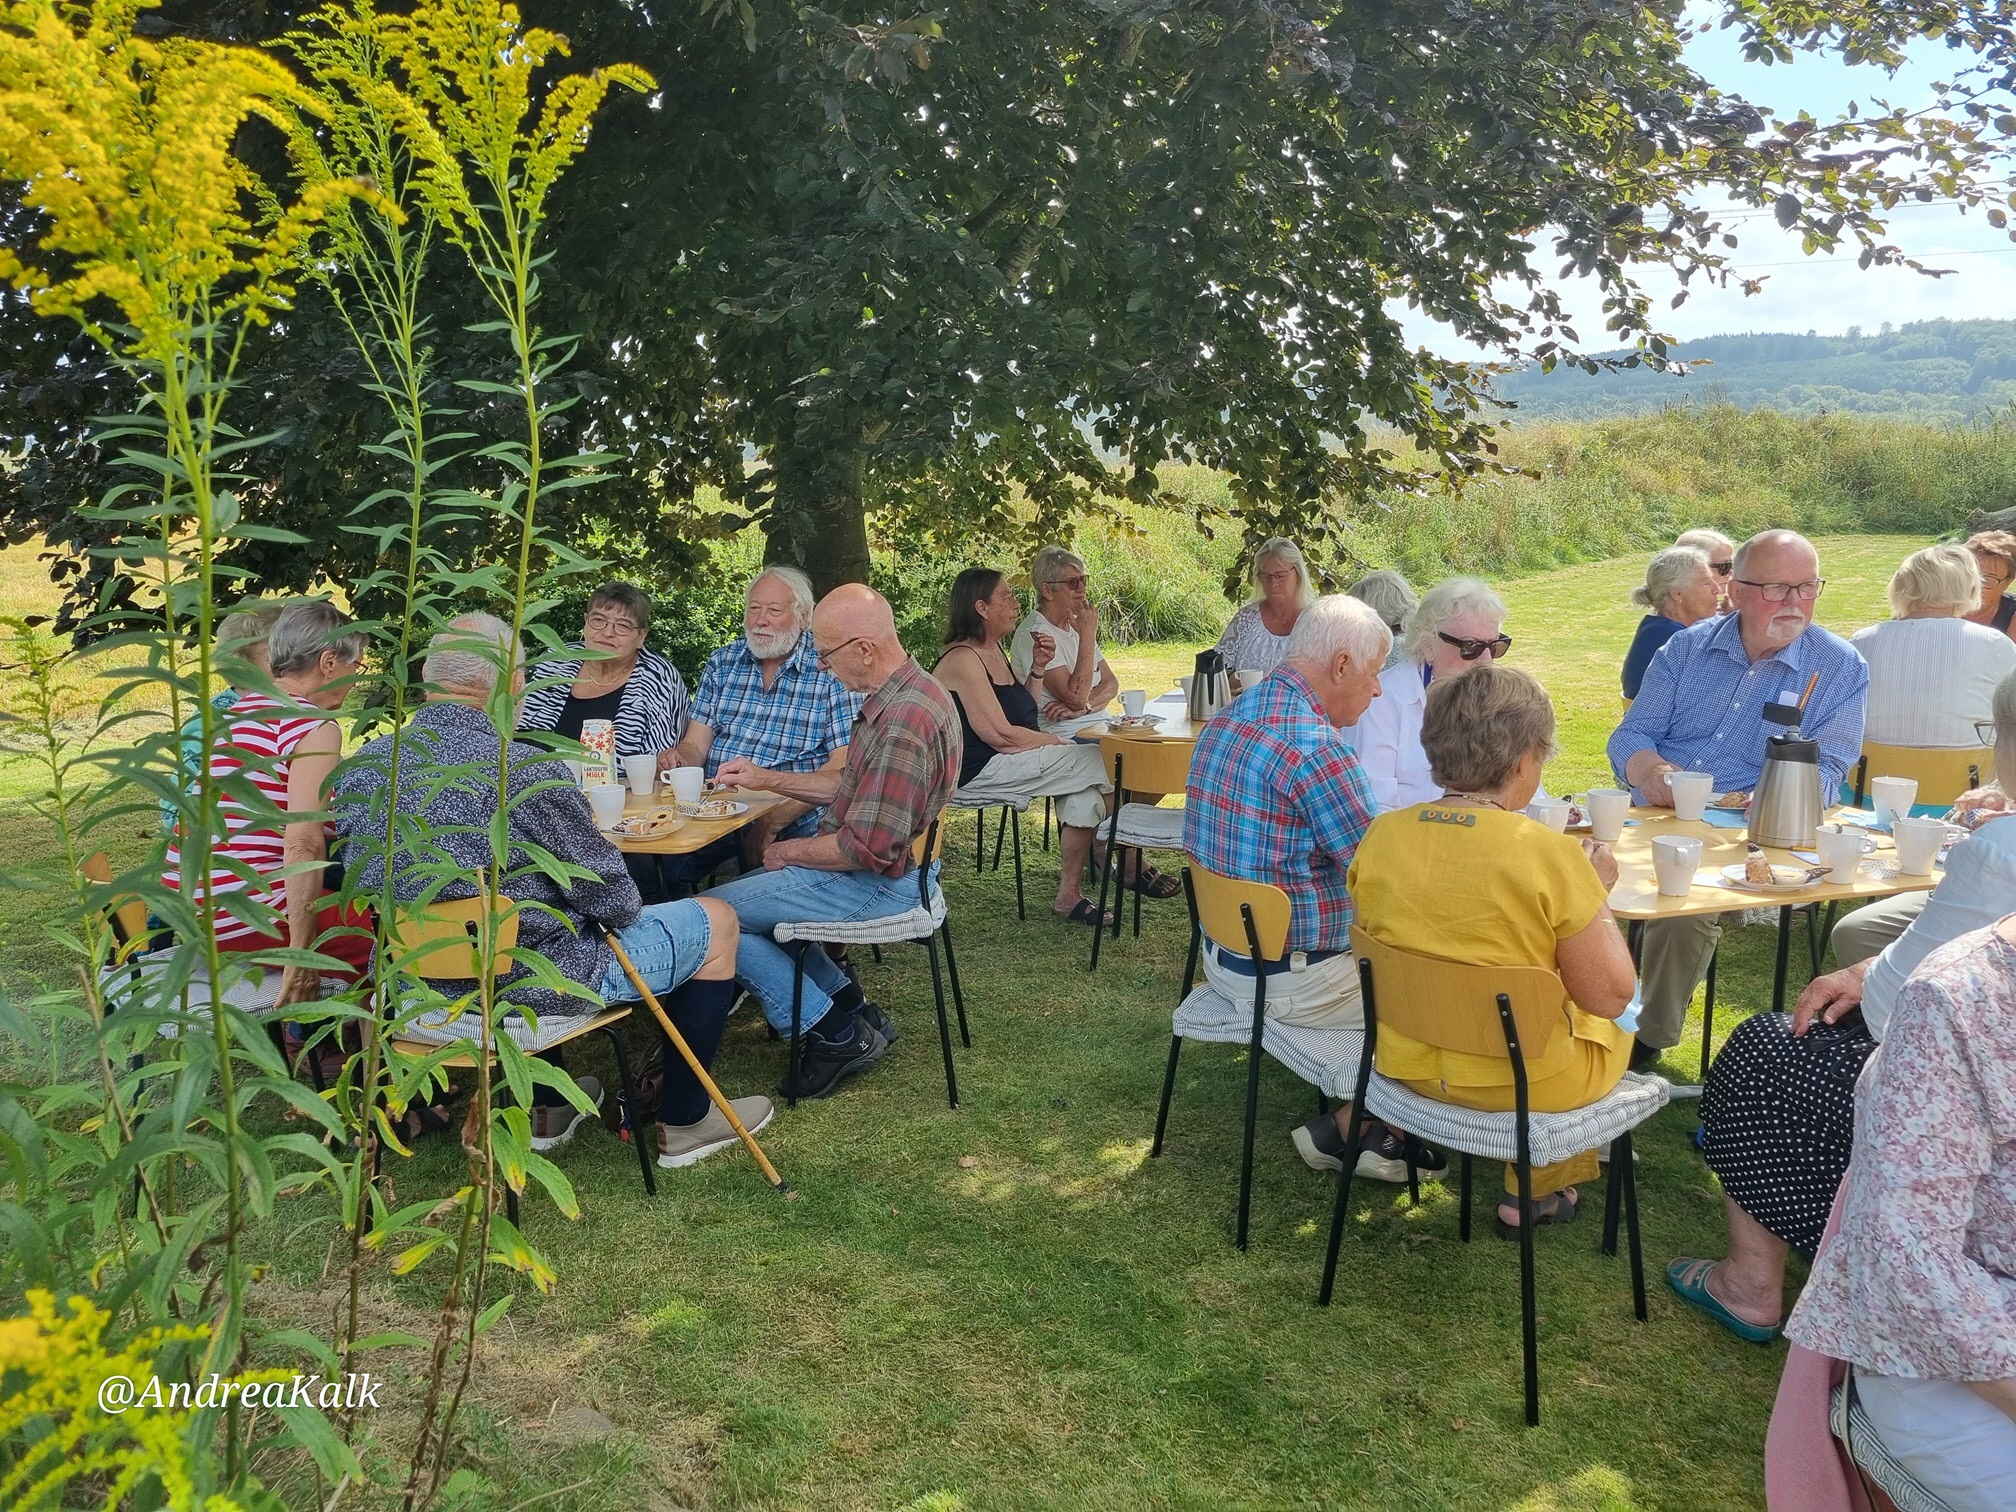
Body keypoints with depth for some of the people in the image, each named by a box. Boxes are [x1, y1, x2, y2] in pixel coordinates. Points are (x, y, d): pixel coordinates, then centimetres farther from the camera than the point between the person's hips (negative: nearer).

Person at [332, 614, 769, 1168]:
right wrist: (623, 909, 6)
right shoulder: (524, 771, -27)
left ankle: (547, 1108, 42)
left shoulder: (360, 767, -6)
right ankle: (684, 1122, 23)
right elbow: (609, 897, -18)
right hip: (532, 991, -7)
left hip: (415, 987, 7)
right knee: (715, 920, 11)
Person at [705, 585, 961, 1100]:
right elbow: (852, 787, 17)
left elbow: (868, 848, -27)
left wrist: (788, 852, -10)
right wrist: (766, 779, 14)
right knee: (748, 892, 25)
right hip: (893, 868, 11)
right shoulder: (911, 691, 6)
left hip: (875, 883, -11)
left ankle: (835, 1036, 0)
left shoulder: (900, 724, -28)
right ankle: (851, 1010, 18)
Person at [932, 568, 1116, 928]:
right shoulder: (963, 659, -16)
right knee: (1098, 762, -15)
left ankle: (1070, 897, -9)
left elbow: (1023, 712, 20)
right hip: (977, 773, -10)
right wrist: (1057, 743, -11)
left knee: (1087, 785, -10)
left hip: (1006, 761, 10)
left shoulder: (995, 651, 15)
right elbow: (999, 734, -22)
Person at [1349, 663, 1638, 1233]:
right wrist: (1597, 895, -2)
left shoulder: (1381, 835, -9)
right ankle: (1535, 1192, 36)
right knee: (1615, 1027, 30)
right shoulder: (1550, 854, -23)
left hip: (1405, 1062, 5)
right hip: (1518, 1080, -5)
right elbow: (1609, 996, -16)